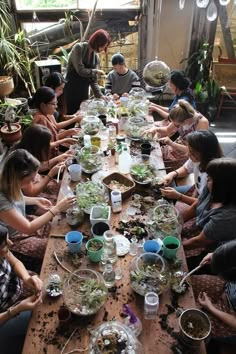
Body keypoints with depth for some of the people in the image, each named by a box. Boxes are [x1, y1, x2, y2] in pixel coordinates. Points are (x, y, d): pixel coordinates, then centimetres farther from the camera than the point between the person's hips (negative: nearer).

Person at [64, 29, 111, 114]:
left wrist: (100, 96, -1)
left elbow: (93, 80, 9)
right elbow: (80, 70, -20)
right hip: (71, 90, -6)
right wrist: (96, 71, -7)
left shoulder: (96, 57, 7)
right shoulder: (79, 48, -10)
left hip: (84, 92, 6)